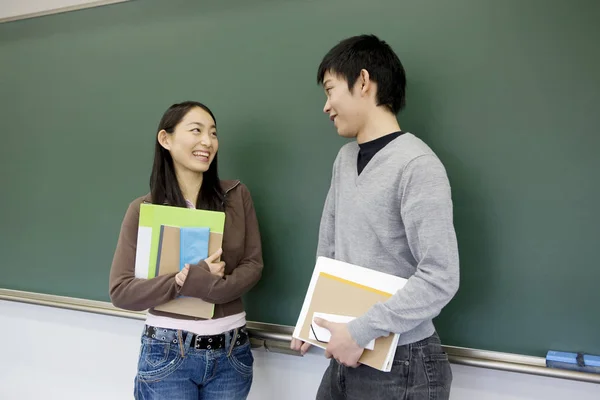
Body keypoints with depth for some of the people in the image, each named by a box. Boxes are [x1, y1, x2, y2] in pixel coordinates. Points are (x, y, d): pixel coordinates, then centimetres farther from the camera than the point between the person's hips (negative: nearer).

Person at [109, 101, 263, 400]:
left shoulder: (237, 195, -1)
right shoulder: (143, 210, -5)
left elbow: (253, 265, -1)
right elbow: (121, 291, -8)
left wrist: (212, 287, -20)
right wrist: (191, 279, -21)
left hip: (231, 350, 2)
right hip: (168, 353, -1)